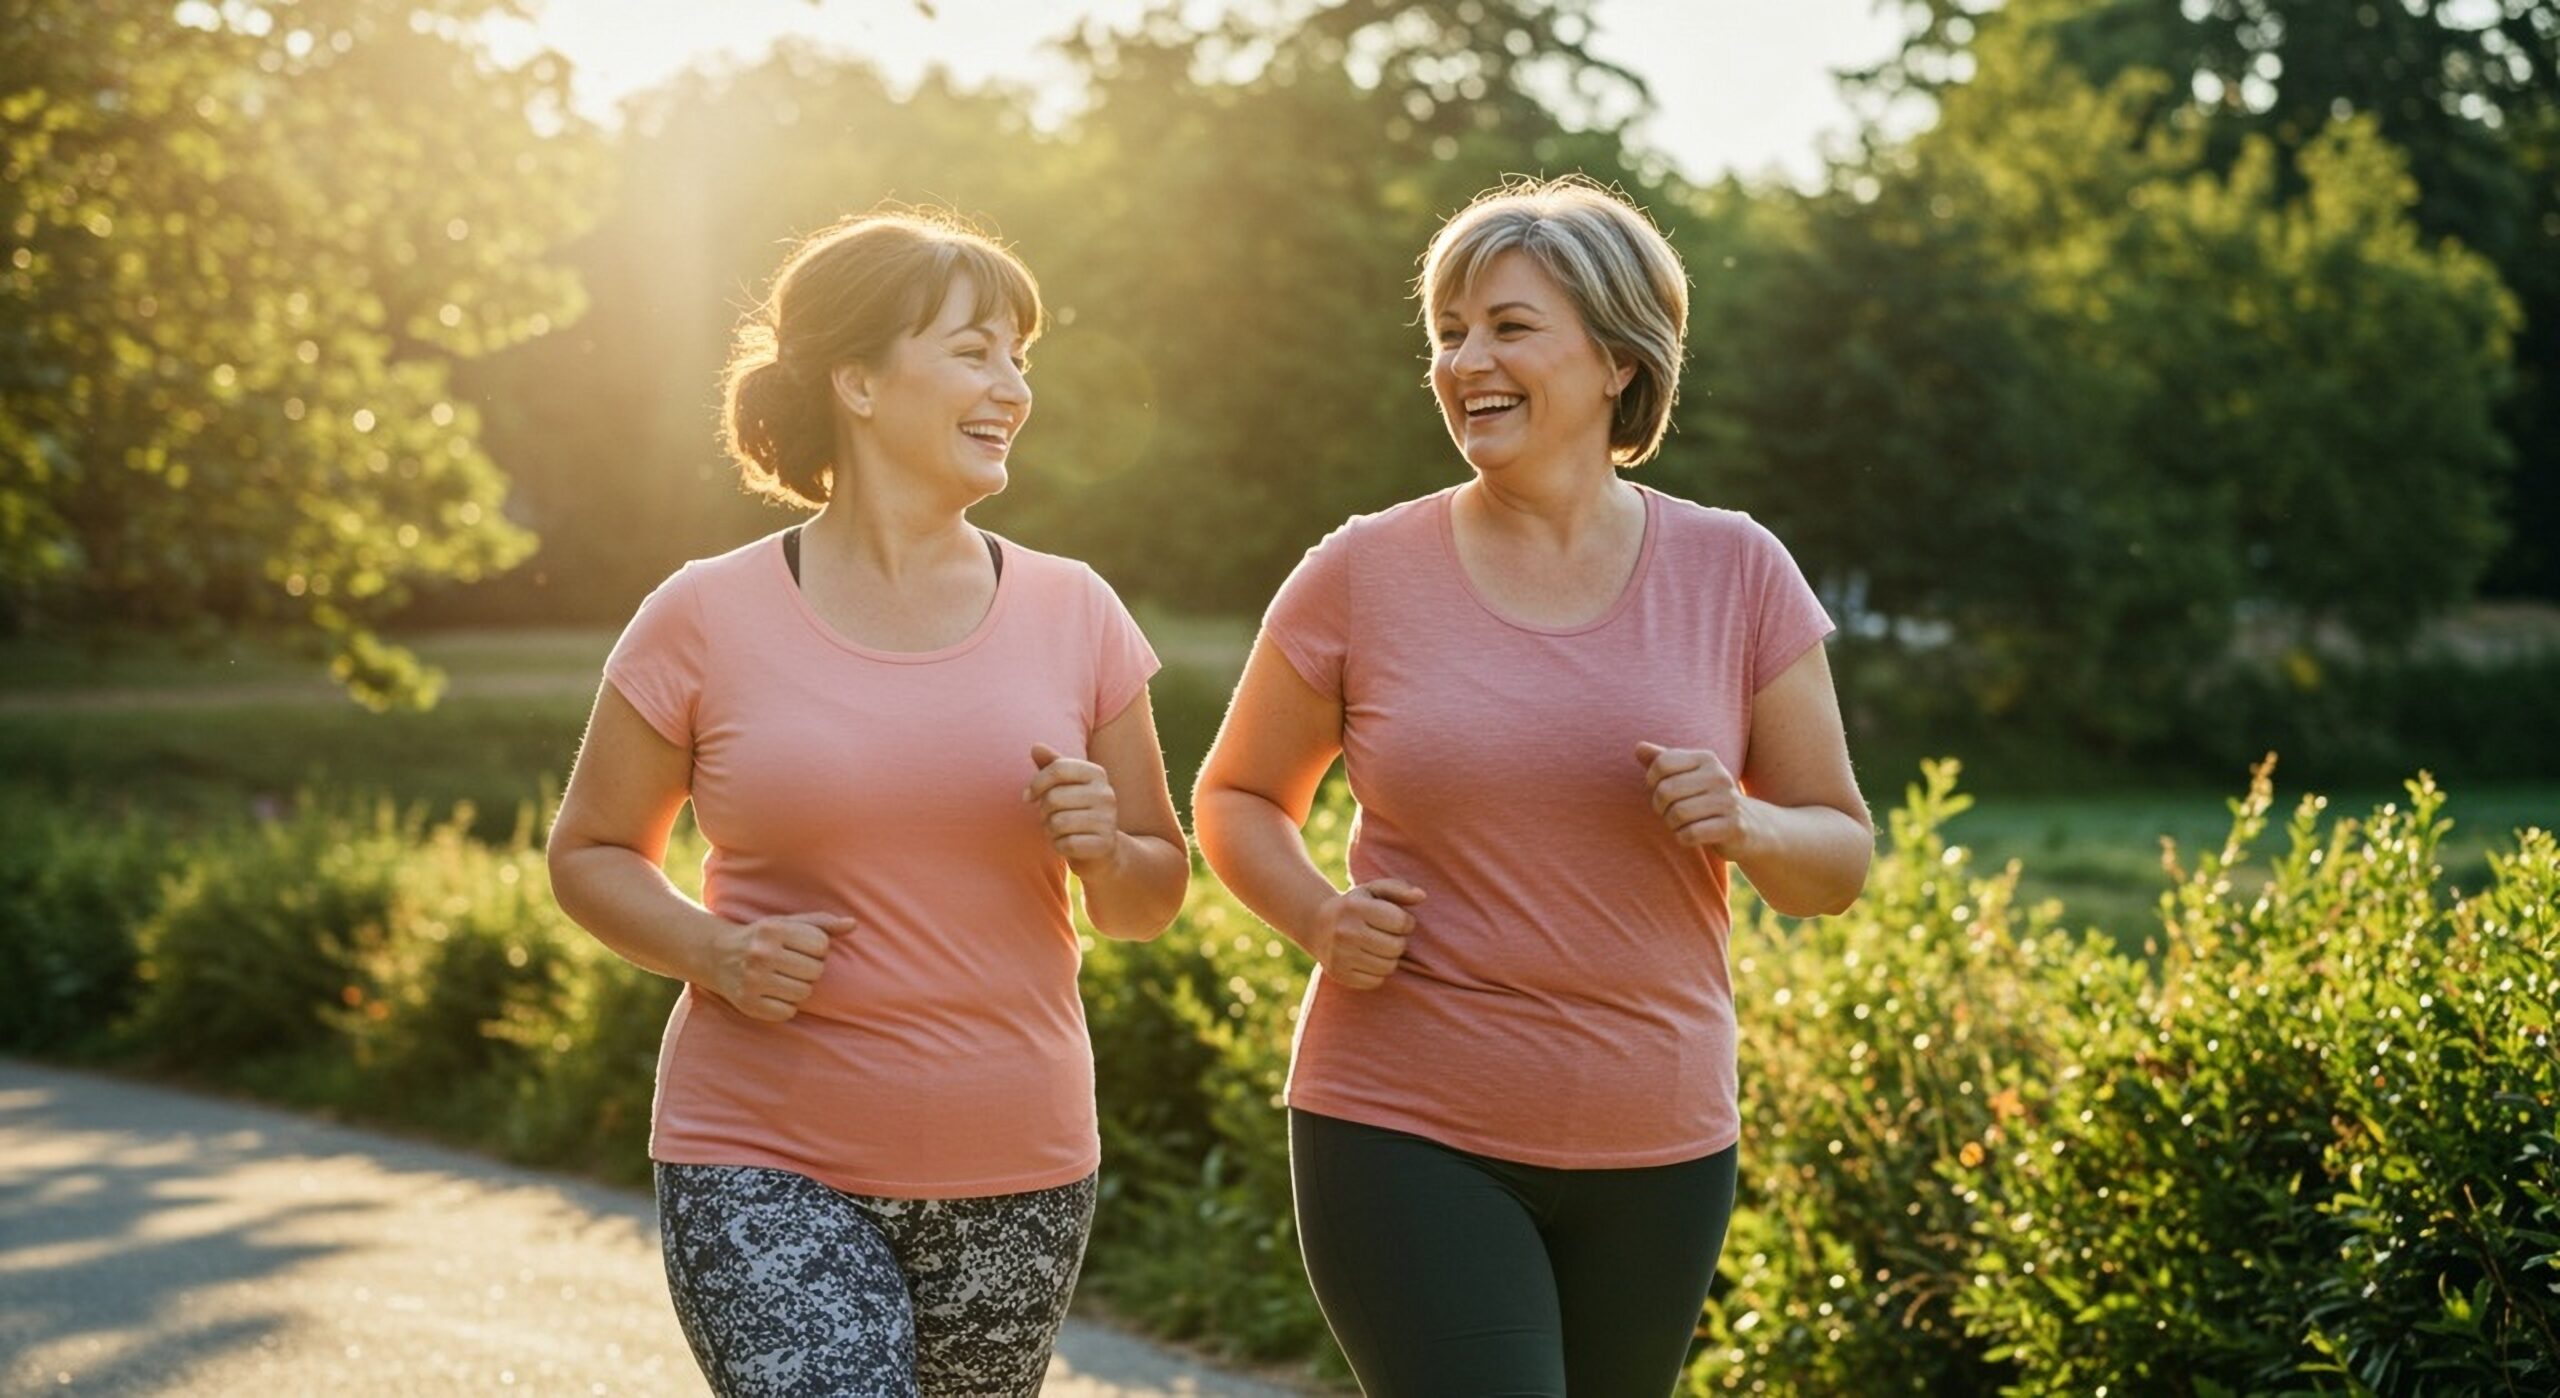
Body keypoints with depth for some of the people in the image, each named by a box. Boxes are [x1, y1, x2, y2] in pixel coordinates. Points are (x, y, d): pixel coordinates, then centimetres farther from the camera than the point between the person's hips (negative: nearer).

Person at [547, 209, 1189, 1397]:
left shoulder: (1073, 614, 3)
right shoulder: (706, 620, -4)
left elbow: (1153, 898, 12)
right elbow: (589, 852, 7)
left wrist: (1106, 853, -12)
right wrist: (715, 952, -13)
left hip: (1015, 1169, 3)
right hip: (765, 1167, -3)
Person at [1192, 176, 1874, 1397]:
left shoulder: (1734, 574, 1)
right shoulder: (1360, 576, -2)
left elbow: (1839, 859, 6)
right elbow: (1238, 797, 11)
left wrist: (1745, 827, -16)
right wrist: (1318, 918, -9)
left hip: (1657, 1146, 2)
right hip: (1404, 1130, -2)